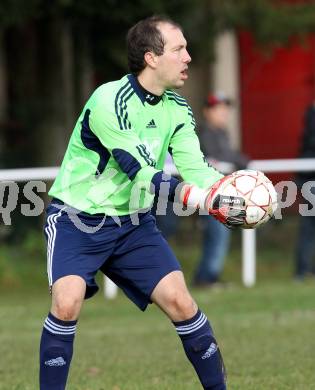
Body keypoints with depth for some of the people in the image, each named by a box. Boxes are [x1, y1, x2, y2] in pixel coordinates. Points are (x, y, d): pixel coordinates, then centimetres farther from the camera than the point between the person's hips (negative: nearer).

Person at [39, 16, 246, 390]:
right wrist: (206, 200, -38)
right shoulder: (110, 101, -23)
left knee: (179, 301, -6)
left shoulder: (177, 110, 0)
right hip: (77, 219, -5)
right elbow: (143, 175, -29)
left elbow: (194, 169, -9)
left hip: (133, 223, 5)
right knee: (67, 303, -24)